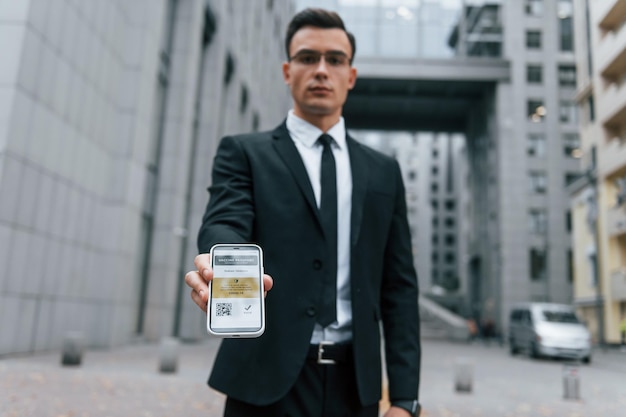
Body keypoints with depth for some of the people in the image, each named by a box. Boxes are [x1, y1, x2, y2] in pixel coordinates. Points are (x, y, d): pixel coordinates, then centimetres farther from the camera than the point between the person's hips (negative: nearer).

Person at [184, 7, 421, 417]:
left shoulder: (383, 171, 9)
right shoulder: (244, 152, 2)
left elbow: (398, 285, 6)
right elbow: (224, 225, -15)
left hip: (354, 384, 3)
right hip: (268, 382, -2)